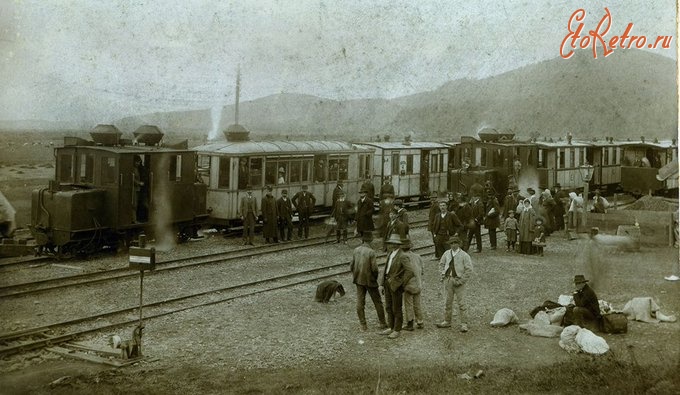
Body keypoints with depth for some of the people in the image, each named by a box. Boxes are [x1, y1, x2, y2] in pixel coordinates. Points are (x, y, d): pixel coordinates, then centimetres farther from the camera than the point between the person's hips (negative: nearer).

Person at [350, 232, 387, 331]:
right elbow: (374, 268, -20)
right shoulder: (371, 252, -18)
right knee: (377, 302, 9)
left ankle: (363, 325, 13)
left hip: (359, 281, 4)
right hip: (370, 281, -4)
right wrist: (375, 278, 0)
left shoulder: (356, 250, -3)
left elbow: (351, 266, 2)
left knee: (360, 302, 10)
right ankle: (382, 323, 16)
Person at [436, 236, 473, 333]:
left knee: (461, 302, -5)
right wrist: (442, 274, 10)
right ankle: (447, 322, 22)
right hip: (448, 280, 5)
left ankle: (464, 324, -1)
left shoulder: (464, 255, -7)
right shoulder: (447, 253, 8)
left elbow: (469, 270, -8)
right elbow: (441, 263, 23)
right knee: (448, 301, 12)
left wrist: (461, 281, -12)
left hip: (458, 280, -5)